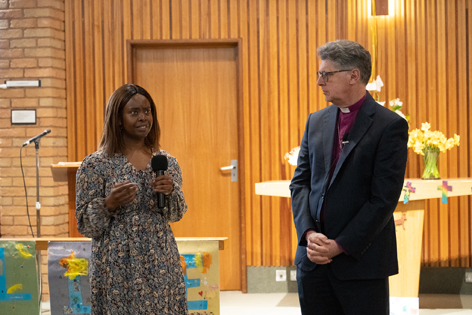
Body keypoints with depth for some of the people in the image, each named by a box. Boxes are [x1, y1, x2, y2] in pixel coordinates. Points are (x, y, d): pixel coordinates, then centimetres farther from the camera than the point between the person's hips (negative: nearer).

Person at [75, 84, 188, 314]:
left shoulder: (166, 161, 6)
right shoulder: (95, 165, -5)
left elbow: (176, 215, 9)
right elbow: (84, 224, -3)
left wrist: (170, 192, -12)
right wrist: (109, 205, -21)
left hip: (161, 263, 4)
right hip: (118, 268, -3)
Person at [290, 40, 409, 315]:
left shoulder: (389, 125, -7)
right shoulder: (316, 121, 11)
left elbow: (384, 198, -12)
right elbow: (300, 182, 9)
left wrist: (340, 246, -14)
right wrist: (309, 233, -7)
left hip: (361, 260, -5)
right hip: (313, 259, 5)